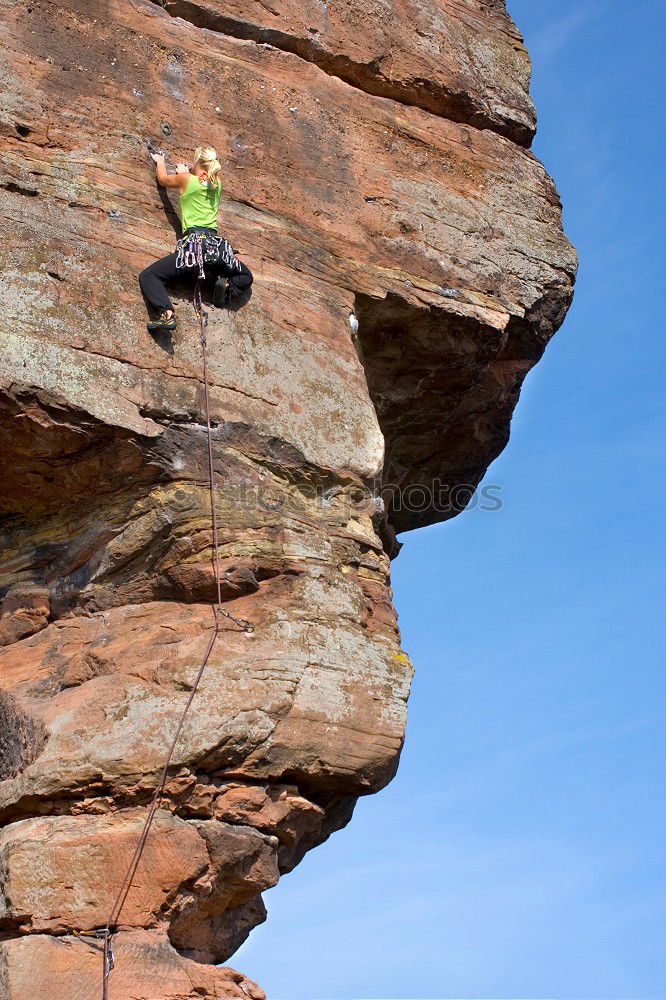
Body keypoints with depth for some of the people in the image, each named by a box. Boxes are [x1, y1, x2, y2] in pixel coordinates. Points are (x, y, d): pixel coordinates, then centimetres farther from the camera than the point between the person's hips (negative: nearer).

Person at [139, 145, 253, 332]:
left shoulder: (186, 180, 2)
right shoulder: (217, 184, 15)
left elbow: (163, 179, 24)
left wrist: (160, 161, 45)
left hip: (193, 243, -5)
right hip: (216, 244, 5)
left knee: (148, 276, -1)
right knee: (245, 277, 29)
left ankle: (166, 314, -27)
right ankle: (227, 286, -6)